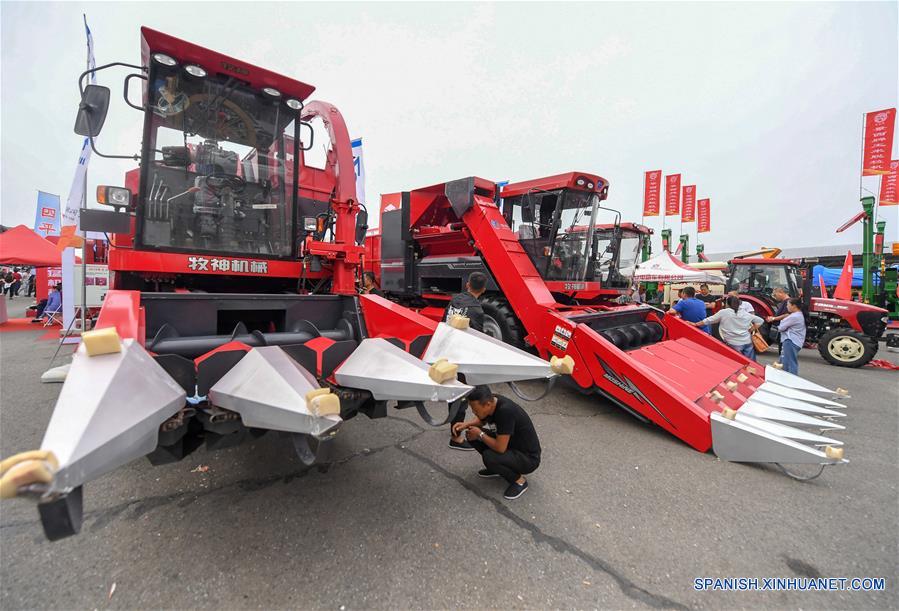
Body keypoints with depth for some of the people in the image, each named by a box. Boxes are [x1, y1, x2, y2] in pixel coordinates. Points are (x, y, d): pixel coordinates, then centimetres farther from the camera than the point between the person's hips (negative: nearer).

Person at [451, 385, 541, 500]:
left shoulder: (506, 411, -34)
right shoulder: (491, 401, -11)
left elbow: (500, 448, -33)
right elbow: (482, 419, 11)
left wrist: (480, 434, -18)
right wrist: (466, 424, -7)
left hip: (529, 457, -8)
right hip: (510, 443, 8)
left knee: (488, 457, -31)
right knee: (472, 435, -3)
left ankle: (519, 480, -4)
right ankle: (496, 468, 15)